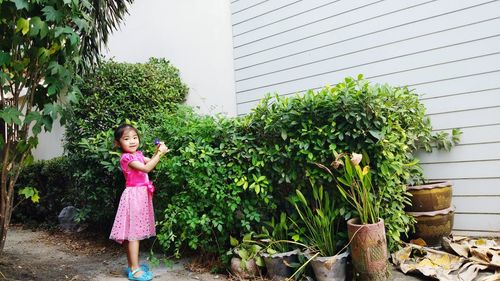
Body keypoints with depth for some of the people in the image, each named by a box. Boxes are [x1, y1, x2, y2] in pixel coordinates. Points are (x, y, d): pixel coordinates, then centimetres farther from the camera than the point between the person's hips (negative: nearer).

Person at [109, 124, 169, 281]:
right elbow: (146, 168, -26)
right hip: (134, 195, -9)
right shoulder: (126, 157, -17)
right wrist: (159, 153, -22)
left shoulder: (138, 154, 10)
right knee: (133, 232, -5)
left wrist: (158, 152, 2)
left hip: (141, 195, 9)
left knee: (131, 232, 14)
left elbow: (151, 163, 19)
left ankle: (132, 265, 24)